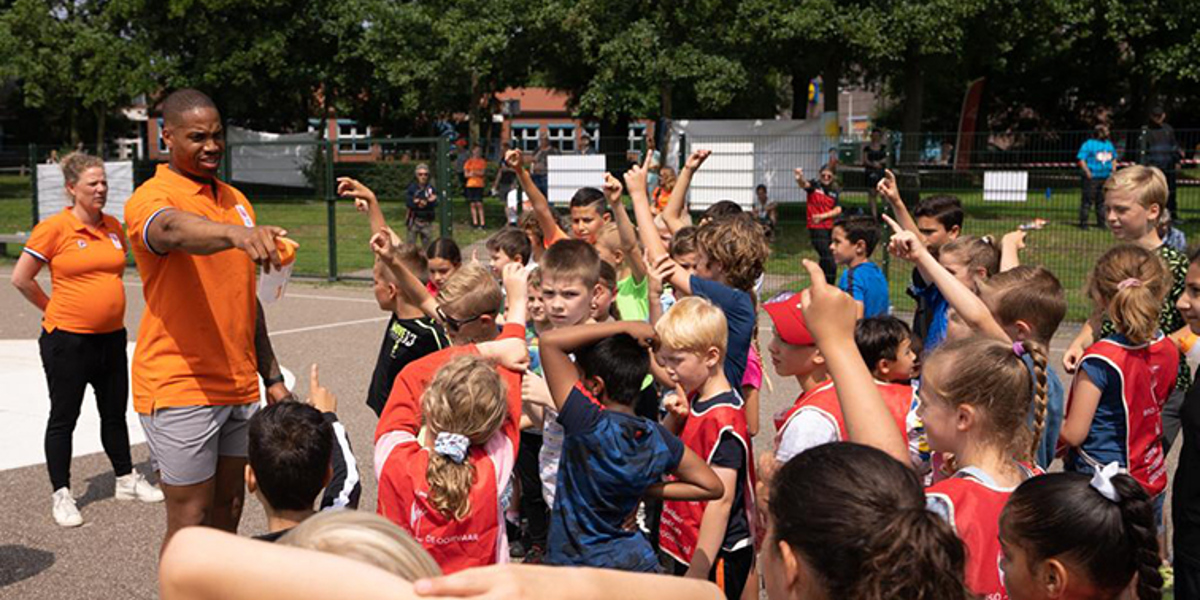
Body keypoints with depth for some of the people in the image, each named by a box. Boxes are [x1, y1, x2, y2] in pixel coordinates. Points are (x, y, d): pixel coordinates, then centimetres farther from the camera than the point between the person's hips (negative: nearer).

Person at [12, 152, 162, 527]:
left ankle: (127, 481, 30)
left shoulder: (114, 227, 4)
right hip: (67, 340, -5)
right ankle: (61, 495, 17)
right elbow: (21, 278, -6)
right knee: (64, 418, 7)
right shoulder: (54, 228, -12)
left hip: (111, 337, 5)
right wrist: (55, 308, 0)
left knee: (115, 413, 16)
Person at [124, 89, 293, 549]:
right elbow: (174, 229, -36)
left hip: (239, 386, 7)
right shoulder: (151, 198, -10)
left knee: (229, 504, 13)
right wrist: (235, 233, -57)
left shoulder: (236, 200, 13)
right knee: (191, 520, 0)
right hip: (179, 387, -6)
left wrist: (271, 376, 16)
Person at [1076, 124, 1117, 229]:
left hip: (1106, 177, 6)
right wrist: (1088, 172, -17)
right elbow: (1081, 159, -10)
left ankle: (1101, 223, 17)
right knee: (1087, 200, -7)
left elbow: (1114, 159, 26)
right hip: (1092, 177, -6)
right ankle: (1083, 223, -3)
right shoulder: (1088, 144, -5)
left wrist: (1113, 171, 13)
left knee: (1102, 201, 10)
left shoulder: (1109, 144, 16)